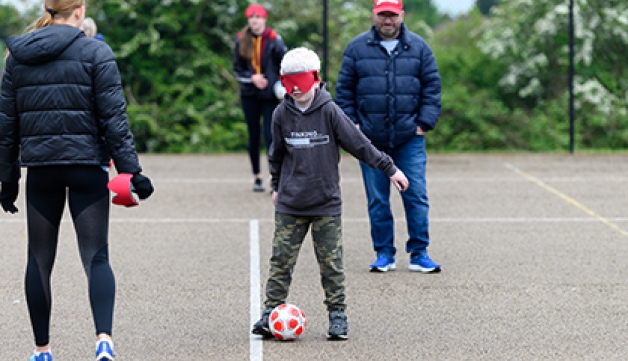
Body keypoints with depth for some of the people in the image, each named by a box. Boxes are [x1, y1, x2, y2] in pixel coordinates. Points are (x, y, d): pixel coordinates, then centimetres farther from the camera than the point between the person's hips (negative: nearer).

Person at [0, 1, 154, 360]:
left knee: (39, 260, 12)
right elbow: (113, 116, -10)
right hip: (87, 166, -3)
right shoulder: (95, 52, -5)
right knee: (96, 256, 0)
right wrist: (130, 168, -8)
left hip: (40, 168, 3)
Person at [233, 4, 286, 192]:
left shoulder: (273, 40, -5)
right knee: (254, 136, 9)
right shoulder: (241, 40, 3)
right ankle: (257, 177, 19)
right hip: (249, 95, 3)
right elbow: (237, 69, 6)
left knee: (270, 136, -11)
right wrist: (252, 78, -12)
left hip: (270, 94, -3)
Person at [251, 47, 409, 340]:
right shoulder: (282, 114, 1)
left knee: (331, 262, 2)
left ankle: (337, 316, 11)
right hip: (289, 205, 2)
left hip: (326, 204, -2)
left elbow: (359, 144, -2)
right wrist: (276, 186, 24)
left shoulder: (330, 112, -7)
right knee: (281, 259, 1)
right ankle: (271, 311, 8)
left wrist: (390, 169, 0)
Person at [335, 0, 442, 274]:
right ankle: (384, 254, 14)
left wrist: (425, 123, -1)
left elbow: (432, 87, 6)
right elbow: (344, 89, 7)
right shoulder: (357, 48, 3)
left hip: (409, 138, 0)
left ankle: (419, 254, 7)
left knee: (416, 196, -1)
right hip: (370, 138, 0)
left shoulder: (418, 47, 4)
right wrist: (351, 123, -1)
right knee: (377, 200, 5)